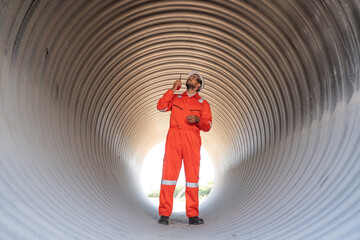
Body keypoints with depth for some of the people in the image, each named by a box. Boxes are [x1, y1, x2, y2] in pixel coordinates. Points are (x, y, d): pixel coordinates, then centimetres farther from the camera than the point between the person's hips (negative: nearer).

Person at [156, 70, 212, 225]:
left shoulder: (203, 103, 17)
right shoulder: (175, 98, 21)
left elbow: (207, 126, 9)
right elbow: (161, 107, 3)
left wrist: (197, 119, -11)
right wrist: (173, 89, 4)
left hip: (192, 140, 0)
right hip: (174, 138, 0)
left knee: (192, 175, -3)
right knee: (169, 171, -6)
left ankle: (193, 215, 3)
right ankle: (164, 214, -2)